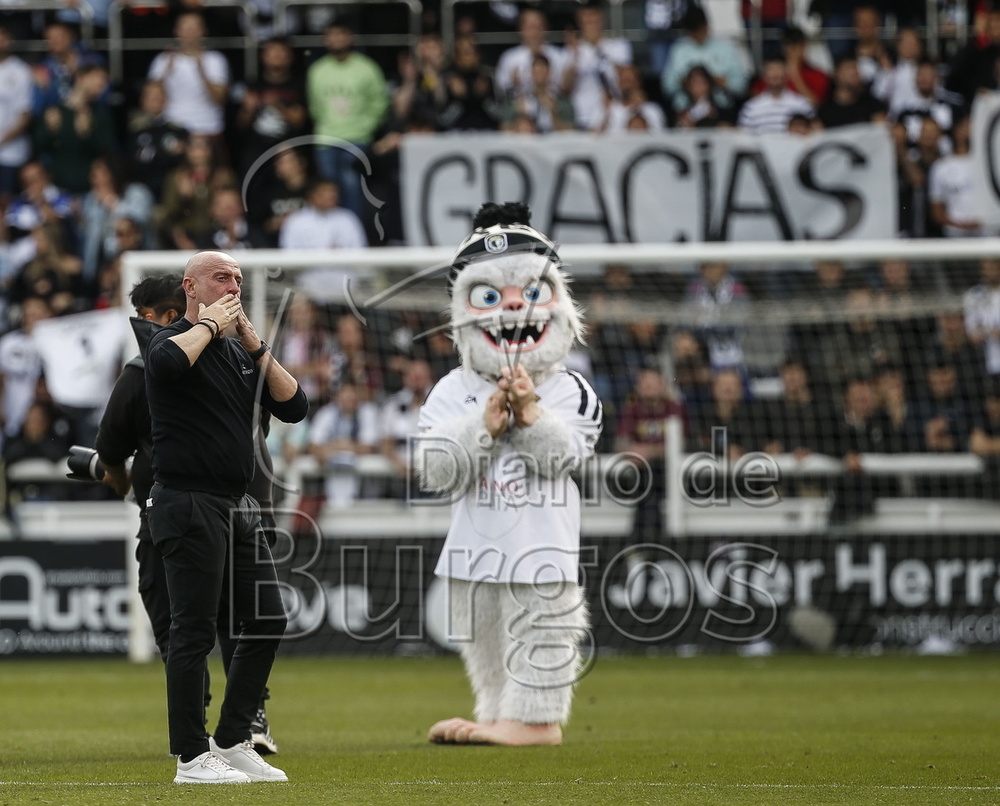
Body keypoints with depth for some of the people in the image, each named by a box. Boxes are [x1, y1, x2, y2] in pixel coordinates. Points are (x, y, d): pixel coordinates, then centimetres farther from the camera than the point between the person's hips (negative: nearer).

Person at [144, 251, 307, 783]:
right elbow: (169, 362, -34)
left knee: (267, 622, 9)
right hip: (189, 505, -9)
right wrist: (209, 324, -17)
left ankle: (232, 742, 18)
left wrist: (257, 347, 0)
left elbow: (293, 407, 9)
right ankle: (191, 758, -5)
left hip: (238, 508, 9)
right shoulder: (173, 342, -8)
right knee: (196, 630, -8)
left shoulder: (240, 353, 16)